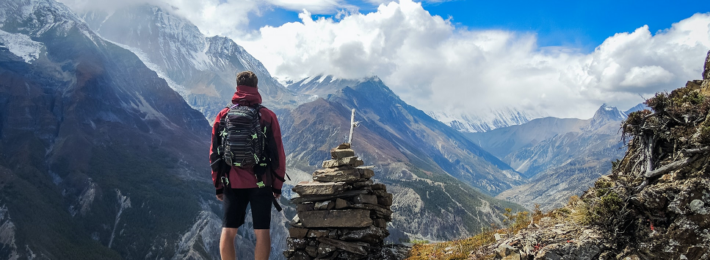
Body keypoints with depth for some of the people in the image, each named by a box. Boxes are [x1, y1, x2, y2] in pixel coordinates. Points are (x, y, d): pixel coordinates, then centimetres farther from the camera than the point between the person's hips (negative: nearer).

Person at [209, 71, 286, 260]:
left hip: (232, 183, 2)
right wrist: (278, 185, 6)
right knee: (261, 232, 4)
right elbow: (278, 153, -3)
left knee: (228, 231, 9)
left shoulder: (223, 116, 2)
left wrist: (218, 185, 13)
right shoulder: (267, 116, -3)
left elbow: (214, 153, 4)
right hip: (261, 183, -1)